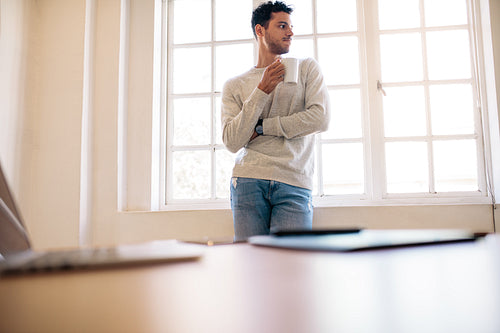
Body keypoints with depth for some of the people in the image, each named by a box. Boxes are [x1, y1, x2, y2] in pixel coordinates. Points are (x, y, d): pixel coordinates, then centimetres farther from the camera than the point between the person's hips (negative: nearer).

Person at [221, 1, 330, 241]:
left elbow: (320, 119, -2)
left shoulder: (307, 69, 14)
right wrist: (261, 91, -7)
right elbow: (232, 142, -1)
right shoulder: (234, 86, 12)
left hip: (294, 184, 0)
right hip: (249, 180, 1)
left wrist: (261, 128, -1)